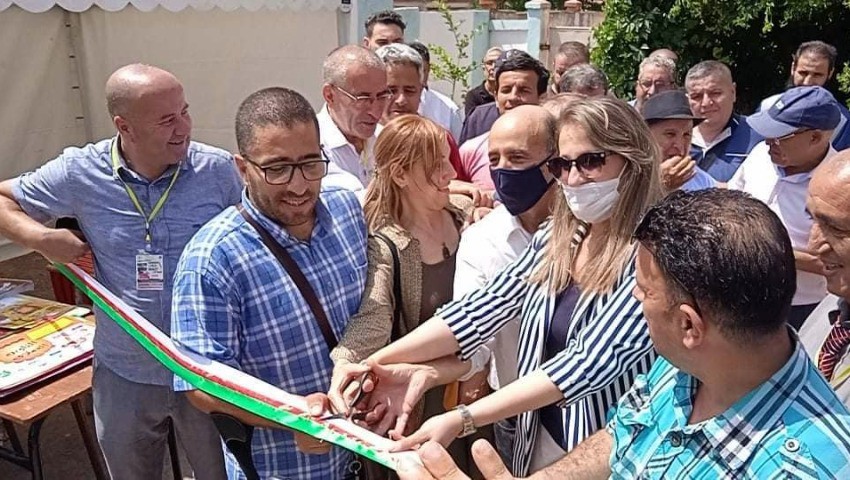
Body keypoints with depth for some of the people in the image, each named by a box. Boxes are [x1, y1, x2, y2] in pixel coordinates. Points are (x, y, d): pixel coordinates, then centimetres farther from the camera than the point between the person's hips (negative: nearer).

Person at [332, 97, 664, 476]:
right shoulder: (554, 237, -2)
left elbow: (591, 362, -29)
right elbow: (481, 308, -9)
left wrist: (463, 420, -35)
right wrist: (377, 360, -20)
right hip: (537, 441, 5)